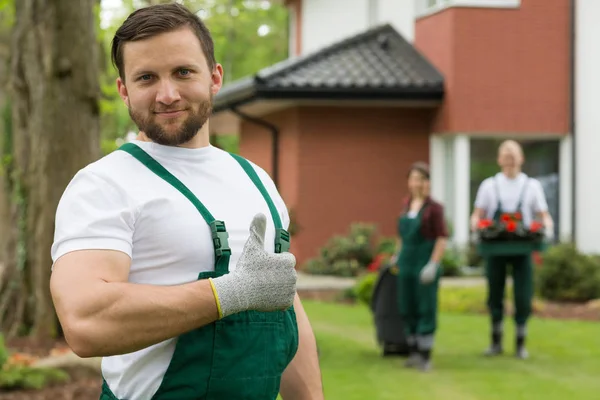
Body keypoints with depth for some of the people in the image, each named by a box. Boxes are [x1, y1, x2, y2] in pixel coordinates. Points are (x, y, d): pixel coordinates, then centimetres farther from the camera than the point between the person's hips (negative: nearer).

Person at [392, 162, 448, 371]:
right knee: (407, 309, 10)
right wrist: (398, 255, 19)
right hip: (406, 265, 6)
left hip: (425, 265, -6)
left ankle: (425, 357, 3)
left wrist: (433, 264, -17)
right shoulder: (407, 204, 9)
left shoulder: (434, 207, -9)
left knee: (426, 309, -2)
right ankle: (414, 352, 21)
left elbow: (442, 238, -12)